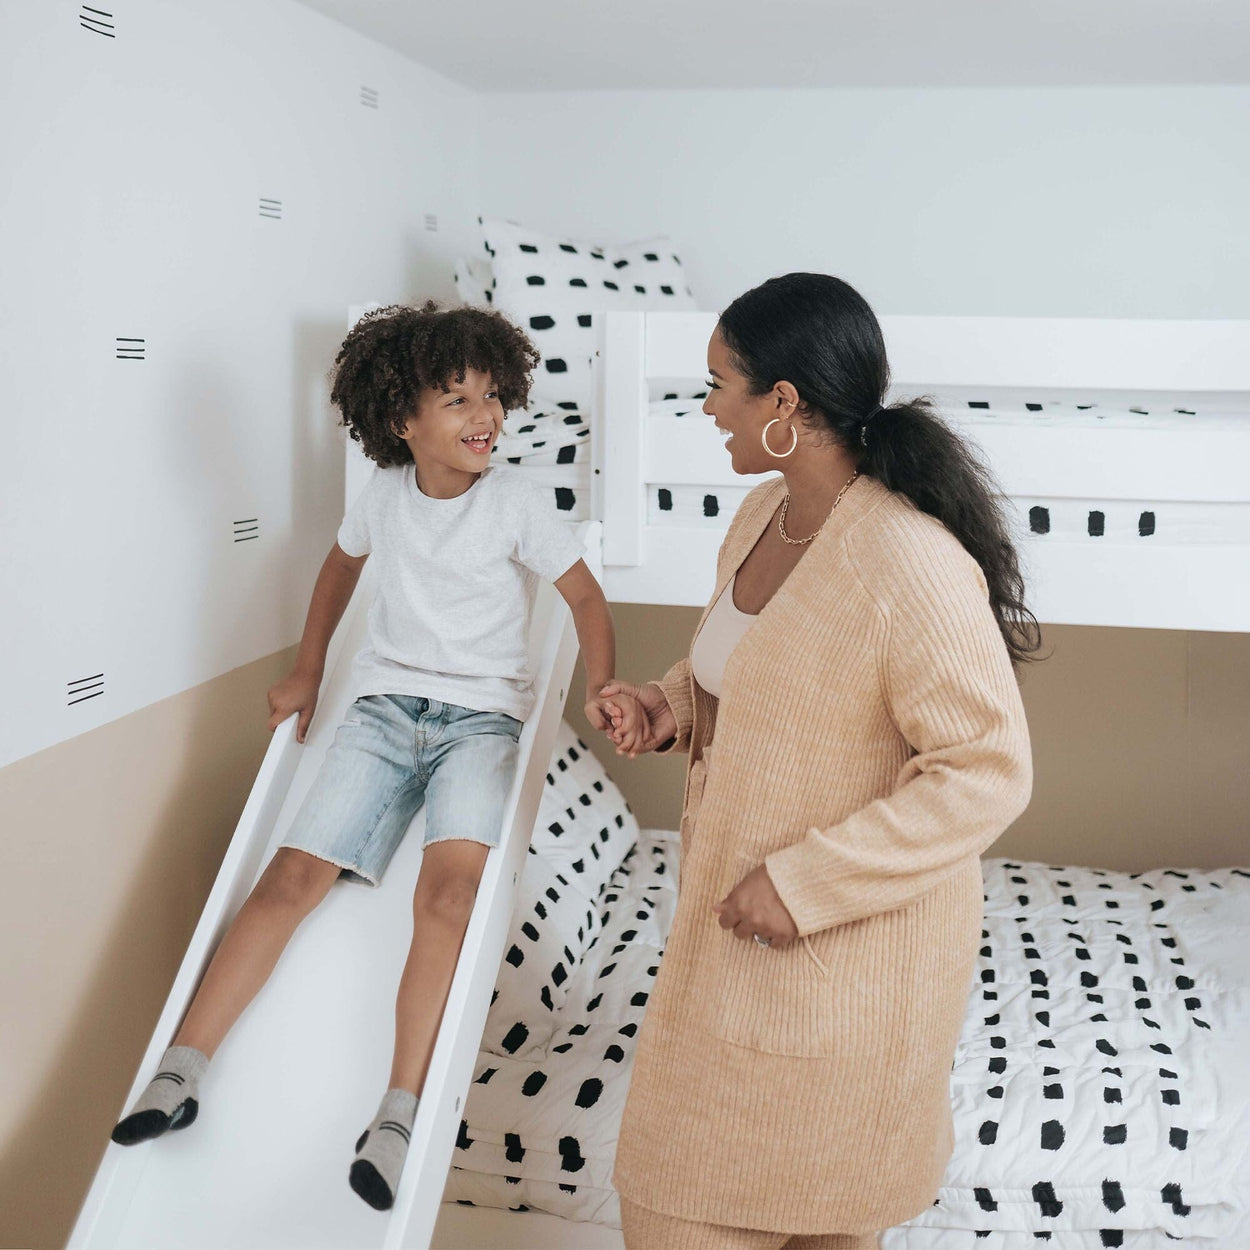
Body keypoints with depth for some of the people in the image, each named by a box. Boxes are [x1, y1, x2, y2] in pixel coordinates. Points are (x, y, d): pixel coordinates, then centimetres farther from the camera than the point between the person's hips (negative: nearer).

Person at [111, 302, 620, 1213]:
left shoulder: (515, 504, -6)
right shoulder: (384, 497, 5)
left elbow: (586, 596, 0)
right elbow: (342, 564, 25)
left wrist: (601, 690, -15)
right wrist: (308, 670, 23)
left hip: (481, 716, -3)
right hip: (387, 704, 3)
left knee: (448, 890, -27)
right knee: (294, 874, -10)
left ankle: (400, 1113, -25)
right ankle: (181, 1072, -9)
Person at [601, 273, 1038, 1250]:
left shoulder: (911, 565, -26)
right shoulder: (760, 519, 2)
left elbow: (989, 774, -25)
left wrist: (806, 882, -25)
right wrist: (668, 706, -3)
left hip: (850, 942, -8)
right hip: (737, 919, 9)